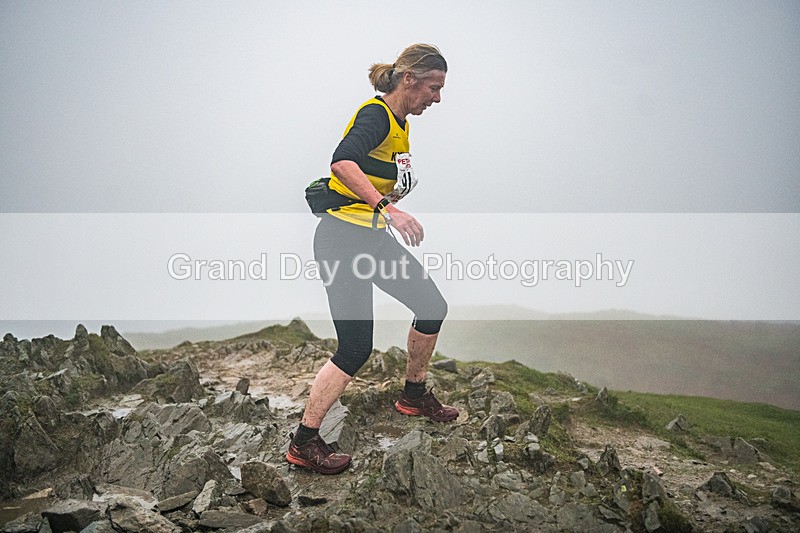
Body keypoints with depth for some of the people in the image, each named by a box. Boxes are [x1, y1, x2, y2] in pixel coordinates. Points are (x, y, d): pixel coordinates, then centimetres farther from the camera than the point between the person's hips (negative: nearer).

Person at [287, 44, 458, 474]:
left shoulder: (400, 123, 12)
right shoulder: (375, 115, -17)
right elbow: (342, 162, -36)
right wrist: (387, 208, -42)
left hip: (372, 236, 10)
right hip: (342, 239, -10)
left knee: (433, 307, 16)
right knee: (356, 349, -8)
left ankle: (414, 395, 35)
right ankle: (304, 443, 7)